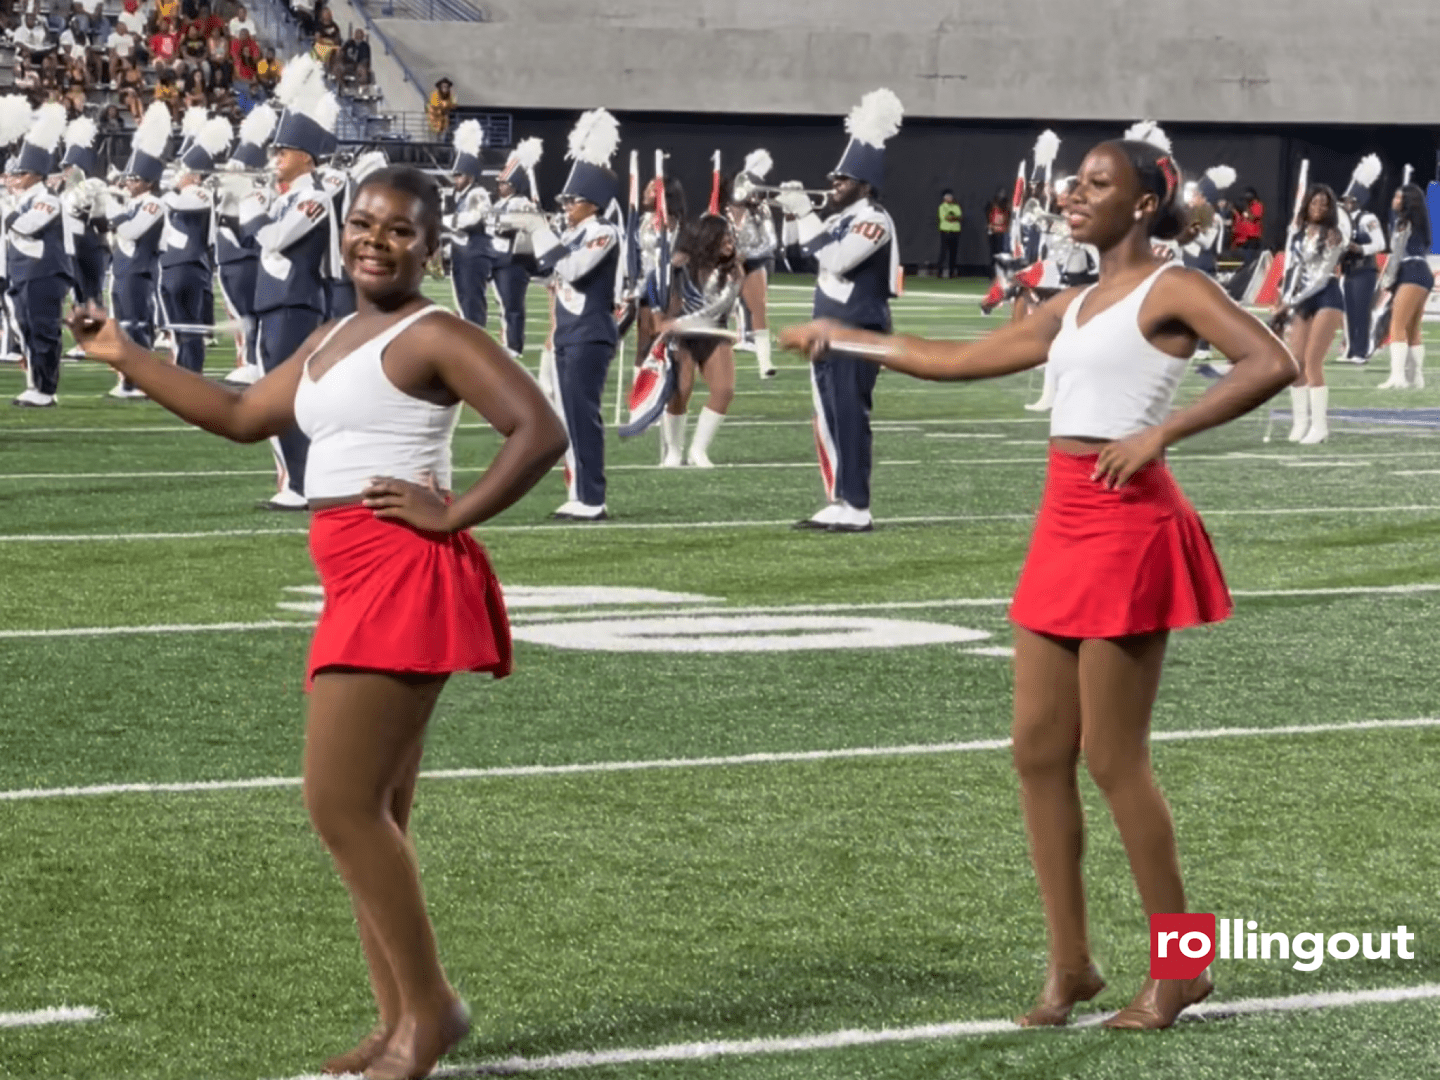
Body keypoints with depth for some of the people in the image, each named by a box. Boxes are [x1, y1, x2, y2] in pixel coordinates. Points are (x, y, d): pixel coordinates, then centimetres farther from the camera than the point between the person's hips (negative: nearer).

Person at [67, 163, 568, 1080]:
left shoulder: (434, 336, -9)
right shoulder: (331, 341, 19)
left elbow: (542, 430, -18)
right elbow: (243, 417, 26)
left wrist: (456, 513, -17)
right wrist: (128, 357, 25)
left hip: (405, 581, -10)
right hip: (362, 587, 10)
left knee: (339, 802, -11)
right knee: (373, 815, 10)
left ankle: (432, 1004, -2)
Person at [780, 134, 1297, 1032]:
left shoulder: (1171, 290, -6)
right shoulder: (1075, 308, 17)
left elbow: (1273, 363, -21)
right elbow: (959, 359, 26)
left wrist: (1161, 433, -24)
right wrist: (843, 338, 23)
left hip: (1128, 527, -8)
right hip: (1065, 523, 8)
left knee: (1114, 757, -5)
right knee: (1039, 751, 7)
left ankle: (1181, 966, 6)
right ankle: (1072, 964, 15)